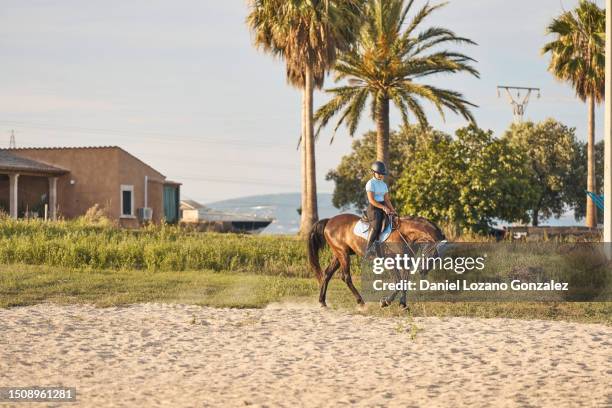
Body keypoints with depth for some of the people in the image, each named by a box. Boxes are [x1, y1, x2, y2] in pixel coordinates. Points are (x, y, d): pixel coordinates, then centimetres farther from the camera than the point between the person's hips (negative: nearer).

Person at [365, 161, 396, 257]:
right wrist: (383, 207, -19)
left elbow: (387, 199, 15)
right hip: (373, 208, -8)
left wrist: (392, 209, 0)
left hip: (383, 207, 8)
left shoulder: (384, 185, 17)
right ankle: (367, 249, -24)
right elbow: (371, 200, -15)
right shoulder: (370, 183, -7)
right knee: (375, 226, -26)